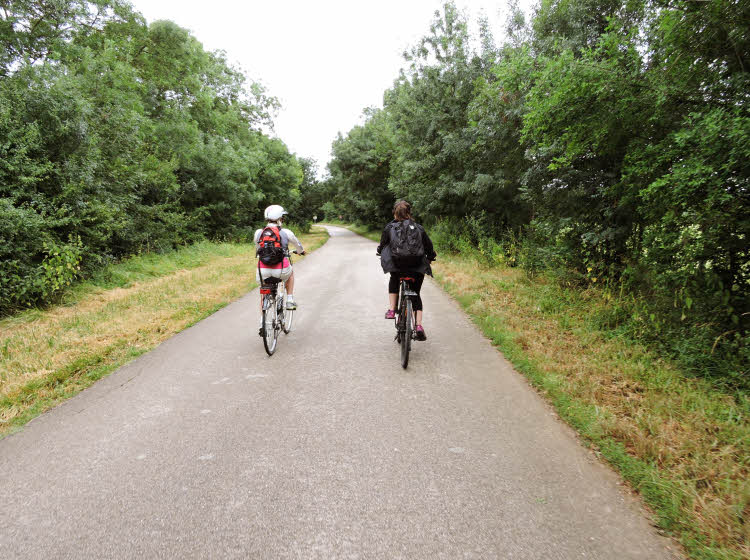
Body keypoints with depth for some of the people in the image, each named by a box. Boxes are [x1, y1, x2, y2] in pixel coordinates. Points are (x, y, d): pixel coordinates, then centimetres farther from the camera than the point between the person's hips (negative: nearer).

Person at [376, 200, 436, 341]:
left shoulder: (389, 227, 4)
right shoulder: (418, 228, 6)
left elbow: (382, 245, 13)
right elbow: (429, 247, 11)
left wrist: (380, 252, 36)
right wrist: (431, 257, 31)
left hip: (396, 265, 0)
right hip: (417, 267, 1)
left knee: (393, 281, 34)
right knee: (416, 294, 18)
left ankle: (392, 310, 21)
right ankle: (419, 326, 5)